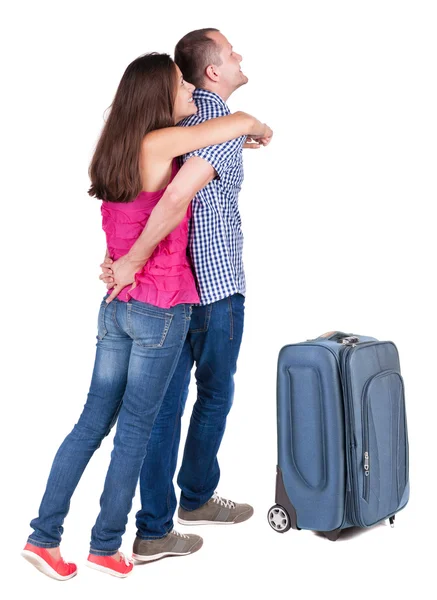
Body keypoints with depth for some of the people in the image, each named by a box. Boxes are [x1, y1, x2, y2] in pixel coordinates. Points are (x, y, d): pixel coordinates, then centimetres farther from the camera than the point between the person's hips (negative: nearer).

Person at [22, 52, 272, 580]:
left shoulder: (120, 146, 11)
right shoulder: (157, 143, -13)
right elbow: (243, 121, -12)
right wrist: (259, 131, 11)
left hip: (116, 306, 8)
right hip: (161, 309, -8)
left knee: (93, 422, 13)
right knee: (135, 431, 4)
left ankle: (44, 536, 18)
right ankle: (106, 545, 18)